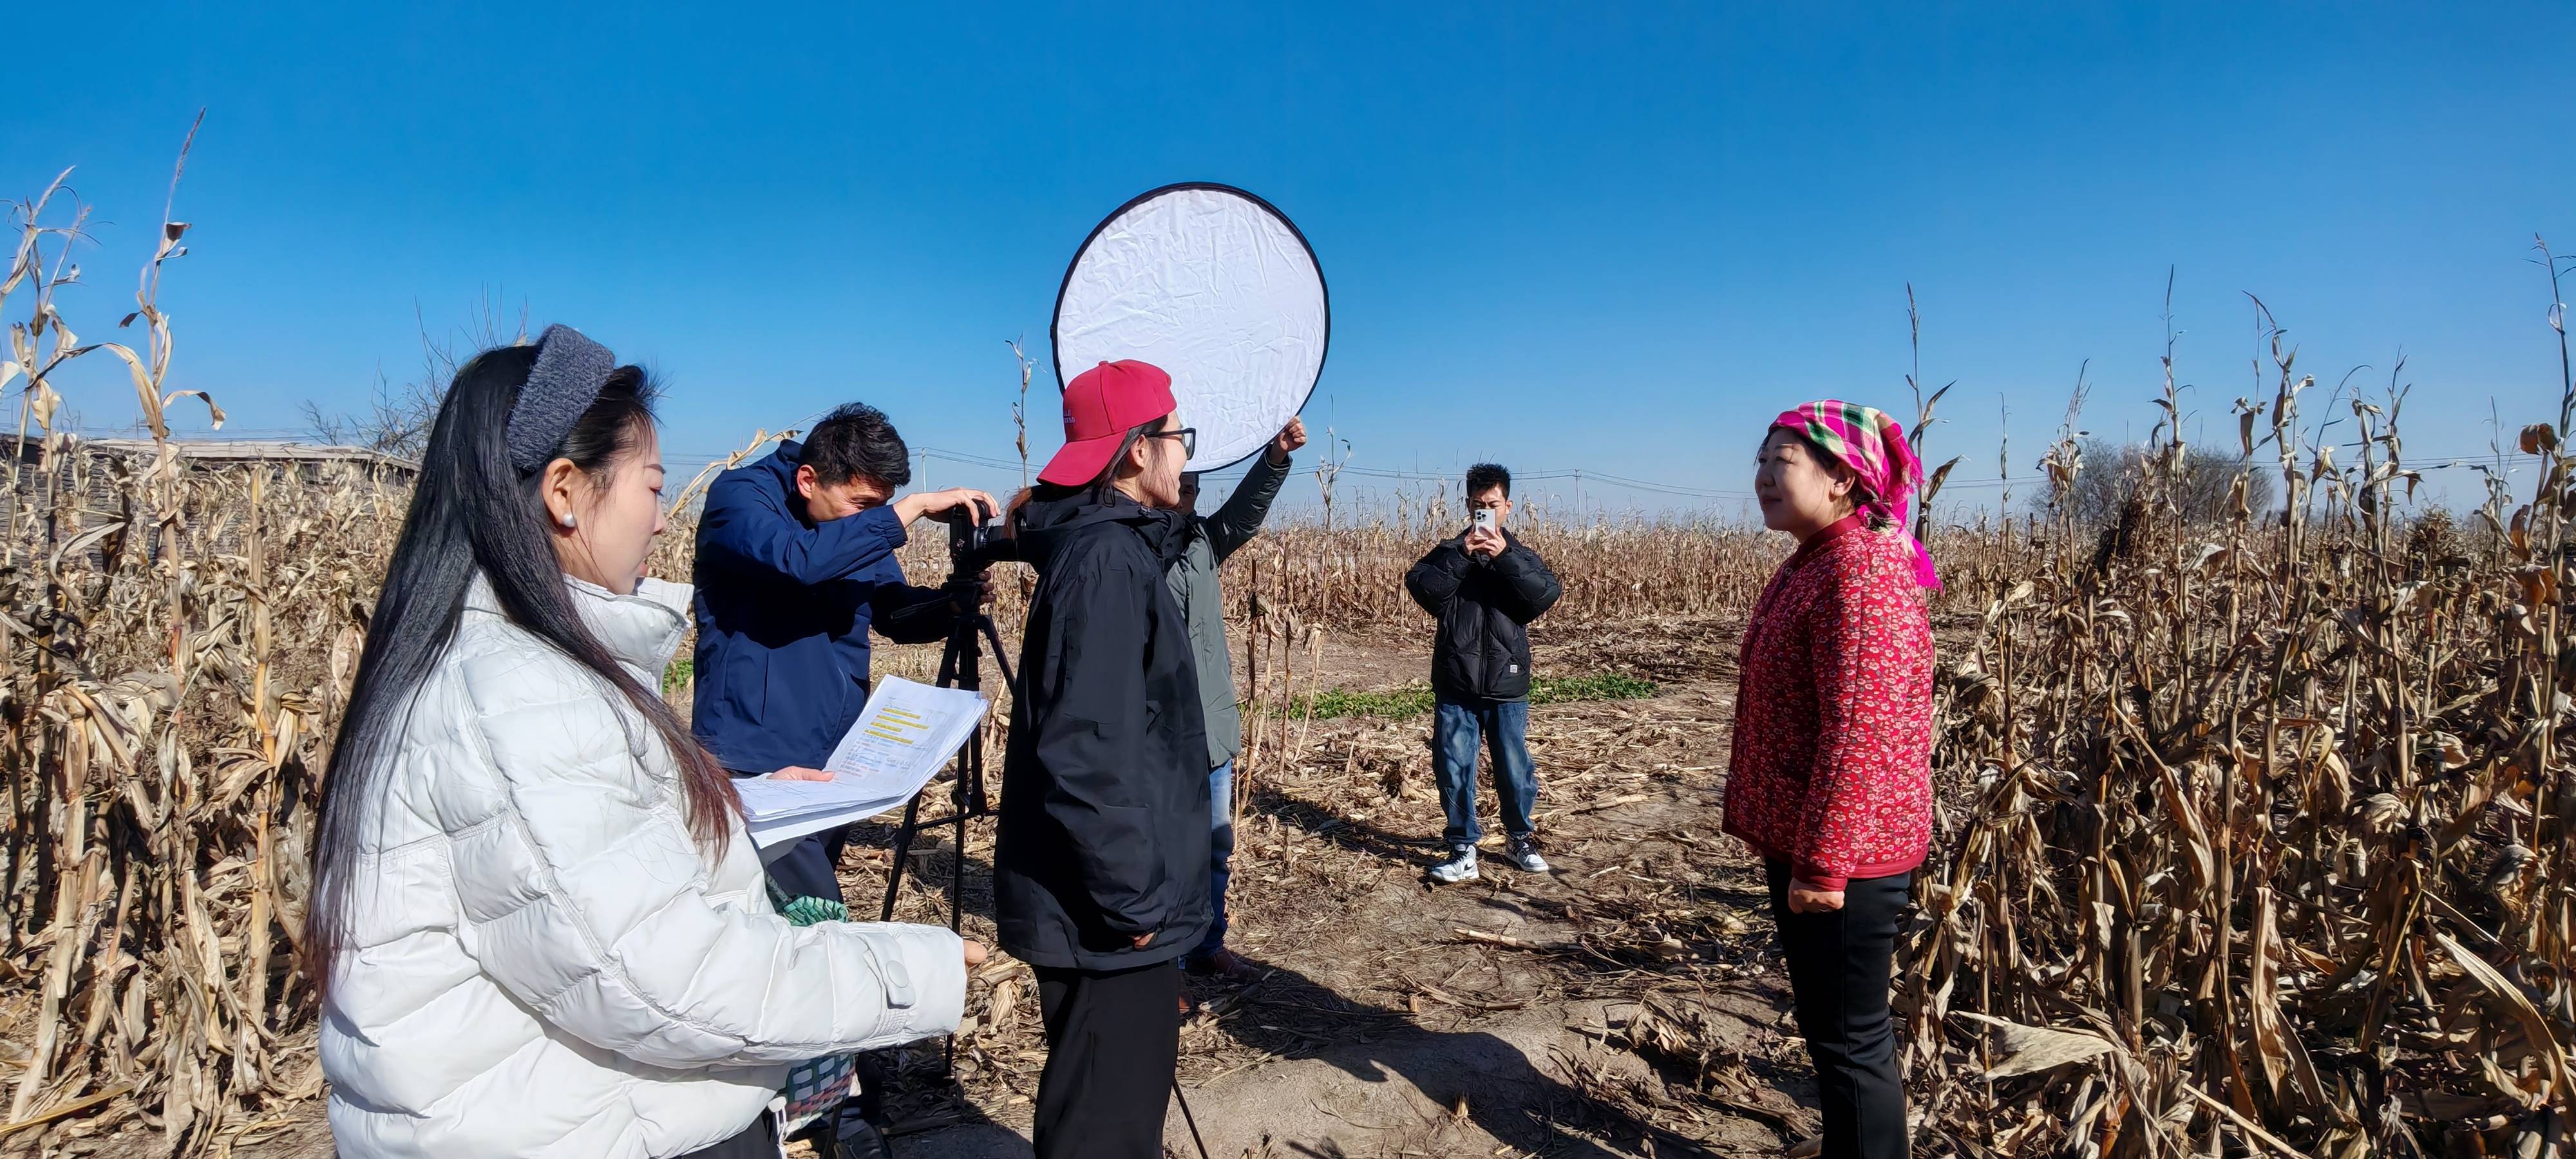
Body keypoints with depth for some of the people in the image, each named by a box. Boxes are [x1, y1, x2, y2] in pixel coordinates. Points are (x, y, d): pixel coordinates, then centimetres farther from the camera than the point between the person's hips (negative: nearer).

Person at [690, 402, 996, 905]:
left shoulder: (861, 526, 9)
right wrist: (915, 506, -26)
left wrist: (954, 602, -5)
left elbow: (898, 613, 16)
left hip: (835, 765, 7)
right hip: (755, 765, -7)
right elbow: (797, 558, -31)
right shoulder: (739, 495, -11)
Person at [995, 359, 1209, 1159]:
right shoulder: (1107, 560, -20)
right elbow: (1087, 754, -26)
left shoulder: (1110, 546, 11)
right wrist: (1130, 899, -21)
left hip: (1112, 898, 10)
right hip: (1105, 911, -10)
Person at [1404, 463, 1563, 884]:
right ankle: (1463, 850, 14)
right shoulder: (1450, 551, 7)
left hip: (1506, 684, 0)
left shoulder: (1521, 555, 8)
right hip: (1455, 684, 0)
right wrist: (1461, 555, -17)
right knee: (1454, 769, 2)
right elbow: (1420, 587, -10)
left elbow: (1547, 596, -10)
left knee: (1515, 769, 7)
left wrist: (1505, 558, -17)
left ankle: (1520, 838, 29)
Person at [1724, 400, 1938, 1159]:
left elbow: (1860, 728, -25)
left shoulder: (1861, 570, -20)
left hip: (1844, 854, -10)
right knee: (1826, 1031, 21)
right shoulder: (1812, 565, 12)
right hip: (1803, 843, 10)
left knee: (1852, 1040, 3)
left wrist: (1824, 862, -24)